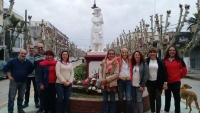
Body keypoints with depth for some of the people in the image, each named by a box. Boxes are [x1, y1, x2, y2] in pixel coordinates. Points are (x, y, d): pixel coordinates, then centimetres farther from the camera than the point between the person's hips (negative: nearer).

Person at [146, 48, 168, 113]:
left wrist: (165, 82, -8)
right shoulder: (146, 61, -1)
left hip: (158, 82, -2)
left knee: (158, 98, 0)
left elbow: (164, 72, -3)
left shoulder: (160, 61, -3)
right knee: (151, 98, 12)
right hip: (150, 83, 2)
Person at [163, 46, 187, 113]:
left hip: (176, 82, -2)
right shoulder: (164, 60, -1)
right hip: (167, 82, 2)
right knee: (167, 98, 18)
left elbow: (184, 71, 4)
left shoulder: (179, 60, -4)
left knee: (177, 98, 6)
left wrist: (179, 77, 5)